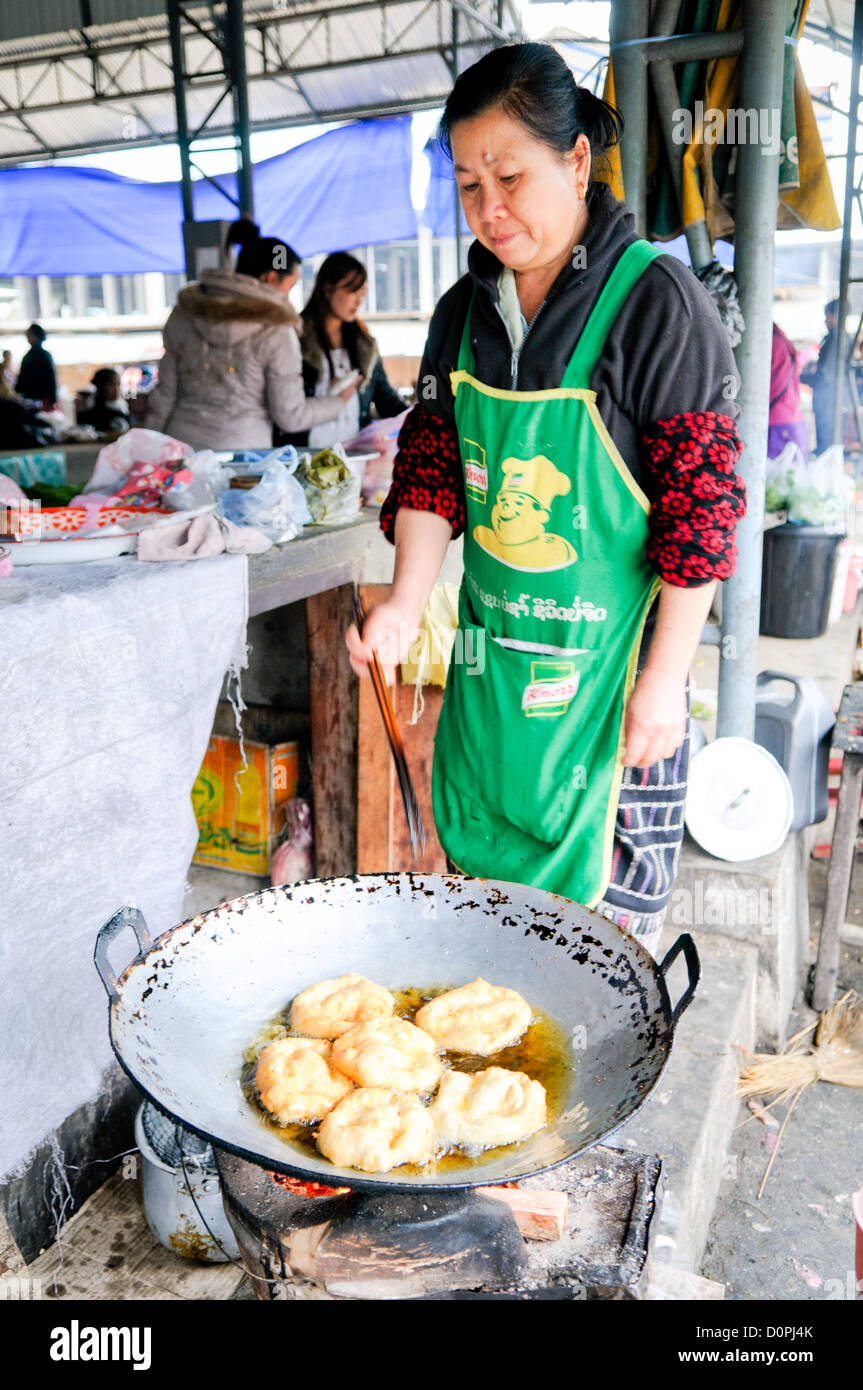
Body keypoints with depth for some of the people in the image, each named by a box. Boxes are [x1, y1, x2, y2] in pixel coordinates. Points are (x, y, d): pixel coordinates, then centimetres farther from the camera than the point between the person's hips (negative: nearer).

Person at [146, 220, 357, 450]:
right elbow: (290, 415, -4)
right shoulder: (276, 331, -7)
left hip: (182, 441, 5)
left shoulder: (183, 313, 7)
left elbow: (165, 393, 11)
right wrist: (339, 402, 12)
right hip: (240, 452, -5)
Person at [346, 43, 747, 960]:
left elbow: (699, 507, -13)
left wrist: (664, 680, -14)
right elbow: (432, 468, 7)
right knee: (480, 864, 17)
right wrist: (405, 605, -9)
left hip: (607, 651, -5)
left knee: (606, 896, 4)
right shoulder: (465, 310, 7)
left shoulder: (657, 302, -11)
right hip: (490, 643, 6)